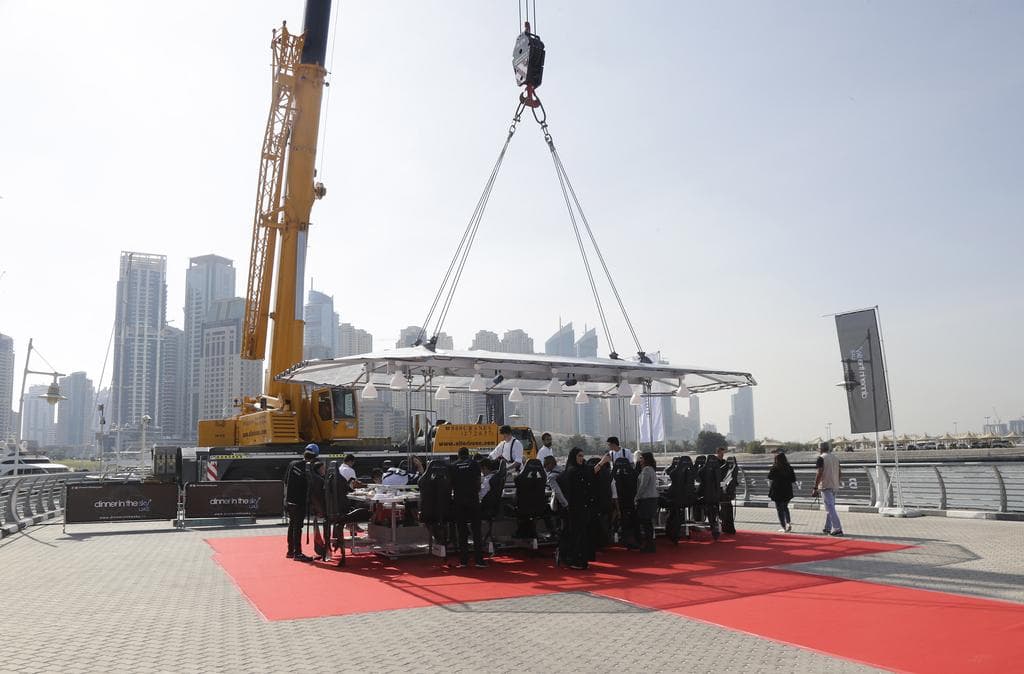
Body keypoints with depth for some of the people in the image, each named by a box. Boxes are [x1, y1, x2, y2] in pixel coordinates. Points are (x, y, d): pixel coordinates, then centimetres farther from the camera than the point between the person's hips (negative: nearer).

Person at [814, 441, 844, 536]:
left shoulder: (821, 458, -9)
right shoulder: (836, 457, 13)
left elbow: (819, 473, -16)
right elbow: (840, 474, 14)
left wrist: (815, 488, -13)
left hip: (826, 486, -8)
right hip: (835, 487, 8)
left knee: (830, 508, -8)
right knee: (830, 507, 16)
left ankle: (837, 529, -15)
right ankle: (828, 528, 21)